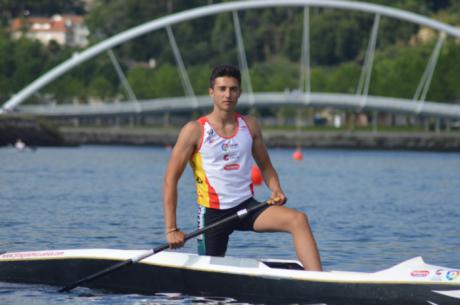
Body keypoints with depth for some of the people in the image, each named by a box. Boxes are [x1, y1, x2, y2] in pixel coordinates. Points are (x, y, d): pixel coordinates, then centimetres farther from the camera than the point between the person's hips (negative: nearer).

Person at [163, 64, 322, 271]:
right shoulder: (195, 130, -7)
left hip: (247, 206, 3)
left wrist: (276, 190, -7)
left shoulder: (249, 126, 6)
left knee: (298, 220, -20)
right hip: (213, 212, -3)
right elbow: (171, 179, -8)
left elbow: (265, 167, 17)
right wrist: (171, 229, -15)